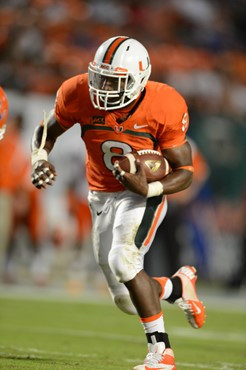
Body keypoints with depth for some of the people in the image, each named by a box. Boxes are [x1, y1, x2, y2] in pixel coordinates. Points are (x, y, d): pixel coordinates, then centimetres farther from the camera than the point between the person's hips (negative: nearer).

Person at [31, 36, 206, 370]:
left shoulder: (164, 107, -23)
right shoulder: (79, 95, -17)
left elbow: (185, 171, -16)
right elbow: (47, 131, 2)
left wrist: (149, 189, -34)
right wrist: (40, 159, -19)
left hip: (144, 195, -4)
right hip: (103, 197, 4)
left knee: (123, 260, -30)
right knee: (127, 300, 4)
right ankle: (179, 286, 38)